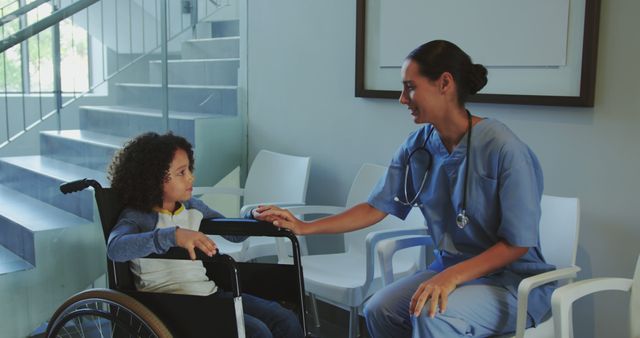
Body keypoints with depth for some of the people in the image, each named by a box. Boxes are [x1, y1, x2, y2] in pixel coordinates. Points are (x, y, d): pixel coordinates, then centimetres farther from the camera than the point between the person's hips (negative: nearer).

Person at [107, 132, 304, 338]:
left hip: (210, 292, 7)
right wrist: (173, 236, -45)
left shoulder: (192, 207, 10)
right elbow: (115, 247, -34)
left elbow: (234, 233, 22)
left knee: (286, 321, -6)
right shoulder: (138, 217, -10)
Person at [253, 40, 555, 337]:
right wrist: (305, 228, -8)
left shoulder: (504, 149, -21)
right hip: (451, 270, 6)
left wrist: (452, 277, -29)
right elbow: (376, 208, 0)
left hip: (513, 278, -5)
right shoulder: (417, 146, -3)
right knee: (379, 309, -15)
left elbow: (518, 243, -17)